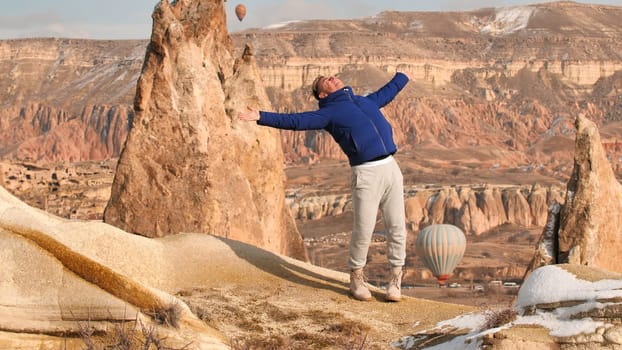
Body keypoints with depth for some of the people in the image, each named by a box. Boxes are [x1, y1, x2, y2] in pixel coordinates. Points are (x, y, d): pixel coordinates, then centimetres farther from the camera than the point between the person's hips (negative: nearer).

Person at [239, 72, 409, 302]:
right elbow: (295, 121, -6)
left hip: (391, 168, 5)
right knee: (363, 230, -5)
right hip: (366, 174, -5)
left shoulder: (367, 101, 23)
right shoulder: (329, 113, 4)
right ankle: (357, 278, 15)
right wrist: (261, 117, -16)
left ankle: (396, 278, 16)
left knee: (397, 227, 4)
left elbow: (389, 90, 41)